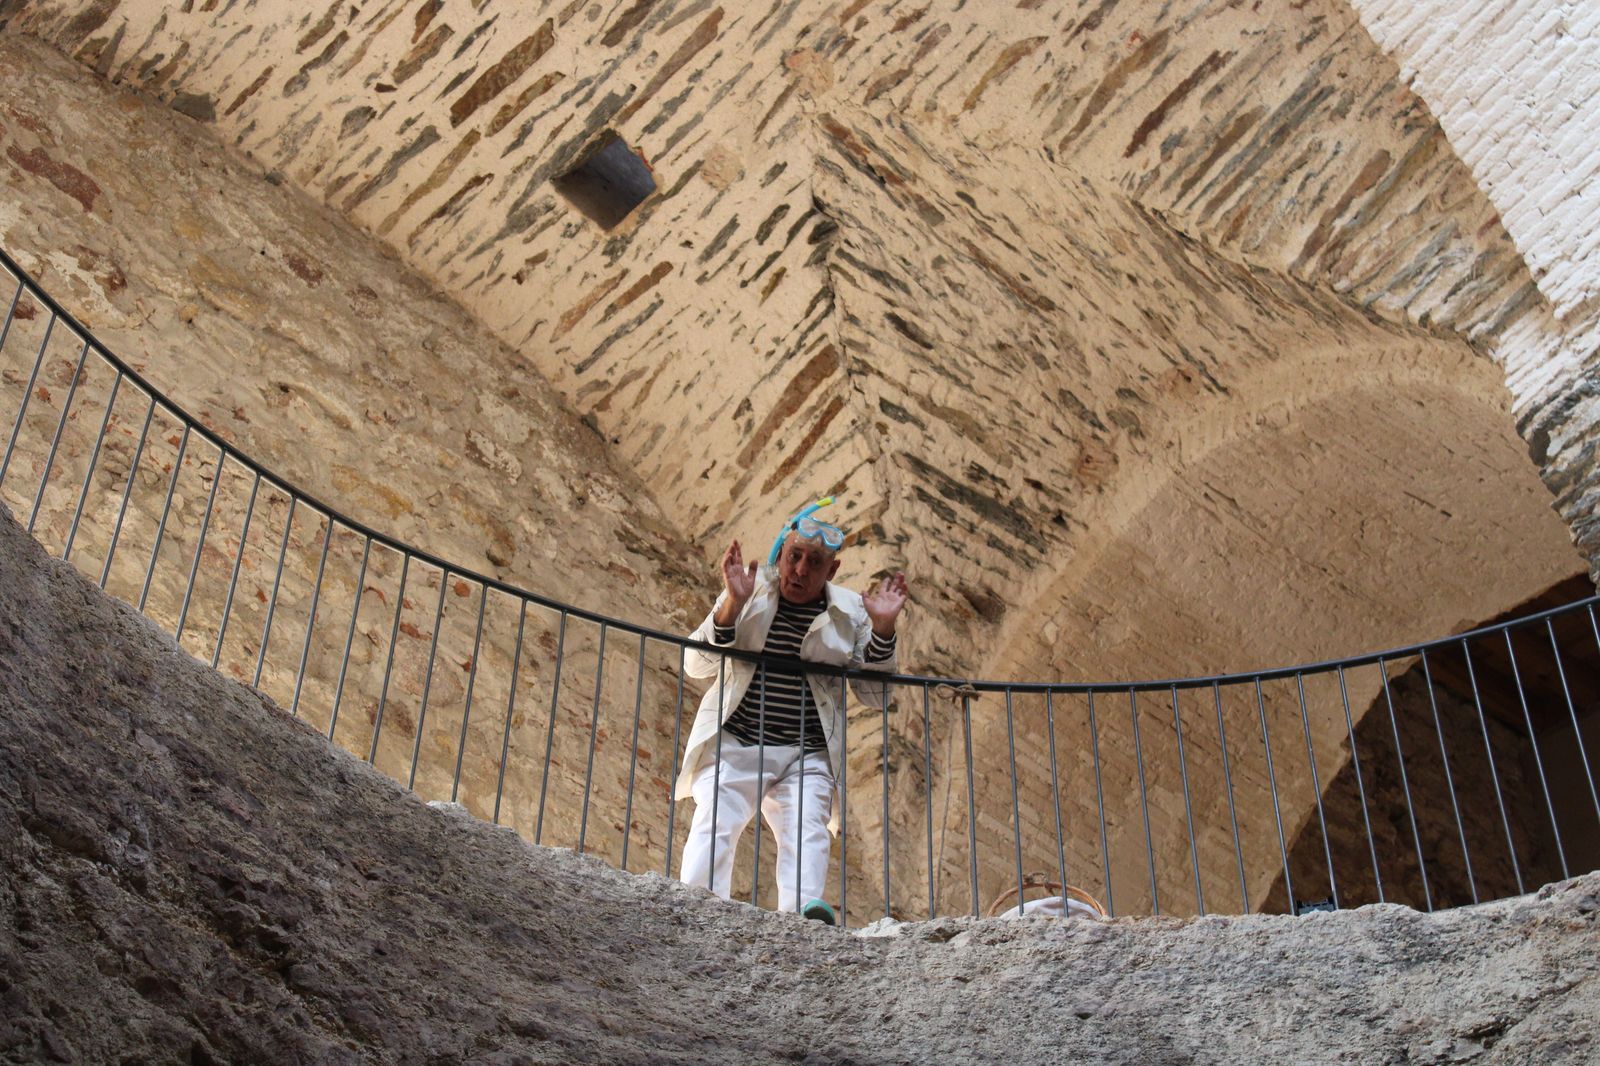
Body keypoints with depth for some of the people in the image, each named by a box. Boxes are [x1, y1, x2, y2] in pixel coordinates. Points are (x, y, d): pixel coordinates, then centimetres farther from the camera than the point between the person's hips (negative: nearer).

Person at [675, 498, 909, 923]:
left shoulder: (849, 612, 9)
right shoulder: (751, 592, 6)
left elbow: (874, 696, 10)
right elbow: (696, 664, 2)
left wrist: (882, 629, -4)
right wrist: (731, 606, -14)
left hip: (807, 756, 1)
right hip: (734, 744, -1)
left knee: (807, 830, -18)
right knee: (714, 822, -18)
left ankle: (804, 912, -33)